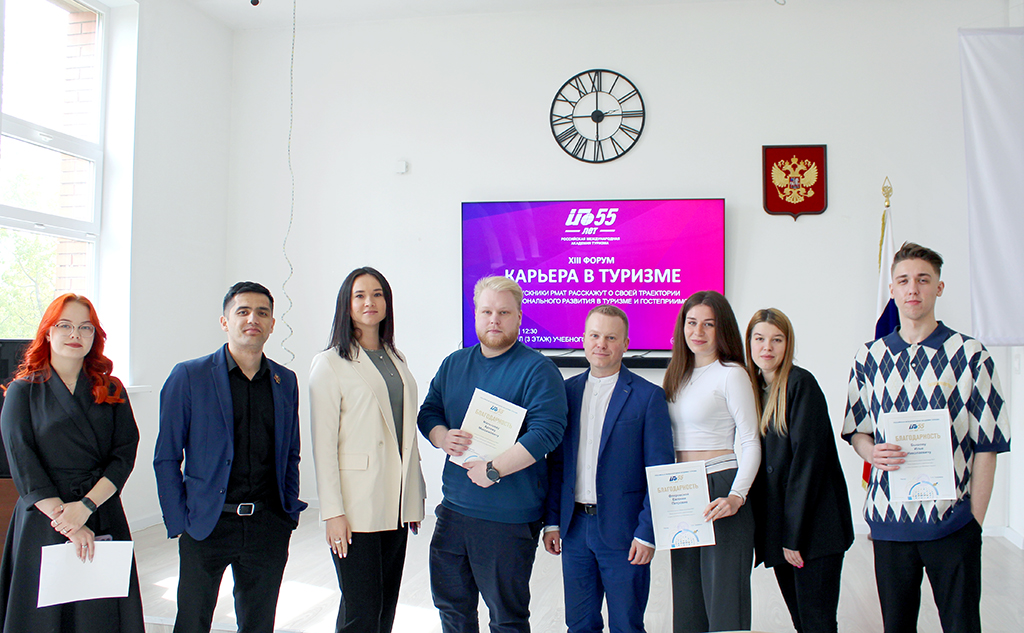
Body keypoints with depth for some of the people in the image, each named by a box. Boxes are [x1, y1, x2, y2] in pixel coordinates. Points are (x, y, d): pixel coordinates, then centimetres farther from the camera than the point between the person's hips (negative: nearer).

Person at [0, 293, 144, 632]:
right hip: (42, 521, -1)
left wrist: (85, 507, -15)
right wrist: (64, 520, -15)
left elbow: (124, 456, 0)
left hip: (103, 519, 2)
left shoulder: (112, 392, 8)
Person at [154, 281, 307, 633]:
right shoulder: (189, 376, -2)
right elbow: (166, 459, -1)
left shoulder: (286, 382, 8)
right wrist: (179, 524, -6)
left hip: (268, 527, 3)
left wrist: (290, 513, 8)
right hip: (206, 525, -3)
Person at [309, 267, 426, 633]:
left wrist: (415, 498, 13)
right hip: (357, 506, -6)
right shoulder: (330, 363, -4)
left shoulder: (396, 360, 14)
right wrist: (332, 511, -13)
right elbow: (323, 443, -8)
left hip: (396, 503, 6)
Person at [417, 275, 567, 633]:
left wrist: (493, 470, -22)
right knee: (451, 604, 20)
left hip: (507, 519, -6)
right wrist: (443, 438, -9)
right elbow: (428, 412, 13)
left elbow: (547, 431, -20)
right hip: (453, 507, 6)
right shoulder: (454, 364, 10)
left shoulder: (537, 370, -11)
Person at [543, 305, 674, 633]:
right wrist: (552, 521, 5)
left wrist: (647, 533, -12)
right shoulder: (566, 391, 6)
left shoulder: (648, 396, -6)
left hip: (623, 531, -3)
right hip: (574, 529, 4)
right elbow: (555, 461, 9)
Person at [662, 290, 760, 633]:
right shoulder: (678, 374, 13)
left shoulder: (731, 374, -7)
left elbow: (751, 443, -10)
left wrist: (736, 497, -22)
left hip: (719, 490, -7)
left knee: (723, 598, -1)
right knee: (687, 596, 13)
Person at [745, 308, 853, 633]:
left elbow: (808, 458, -15)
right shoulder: (753, 388, 11)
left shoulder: (801, 383, -10)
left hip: (814, 527, -6)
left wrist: (794, 533, -16)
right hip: (777, 529, 7)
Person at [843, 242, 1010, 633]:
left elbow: (986, 445, -2)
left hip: (953, 522, -2)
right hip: (888, 519, 2)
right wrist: (872, 452, -10)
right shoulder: (870, 358, 6)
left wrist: (976, 518, -5)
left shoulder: (970, 355, -2)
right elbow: (855, 430, 12)